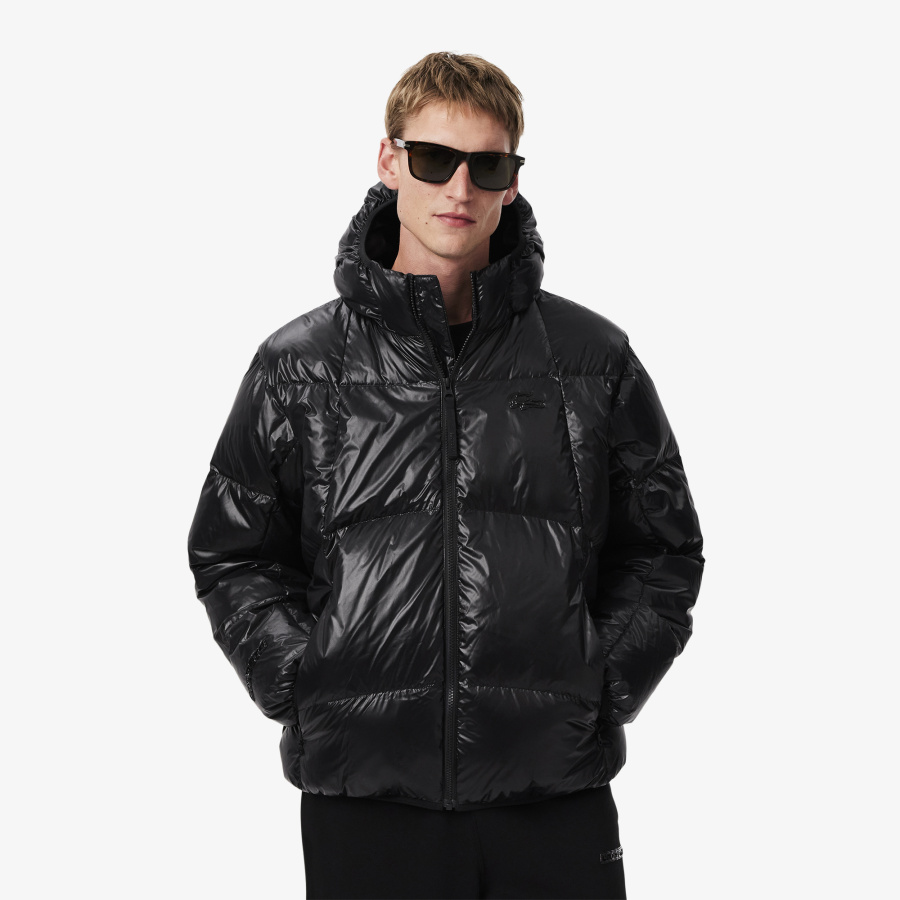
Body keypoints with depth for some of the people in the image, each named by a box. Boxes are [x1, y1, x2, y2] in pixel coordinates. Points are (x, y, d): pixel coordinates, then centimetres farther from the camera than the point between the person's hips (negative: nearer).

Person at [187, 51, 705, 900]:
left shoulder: (595, 359, 5)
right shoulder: (298, 366, 4)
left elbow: (663, 549, 11)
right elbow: (230, 553, 10)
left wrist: (602, 691, 0)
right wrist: (303, 689, -1)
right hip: (362, 800, 0)